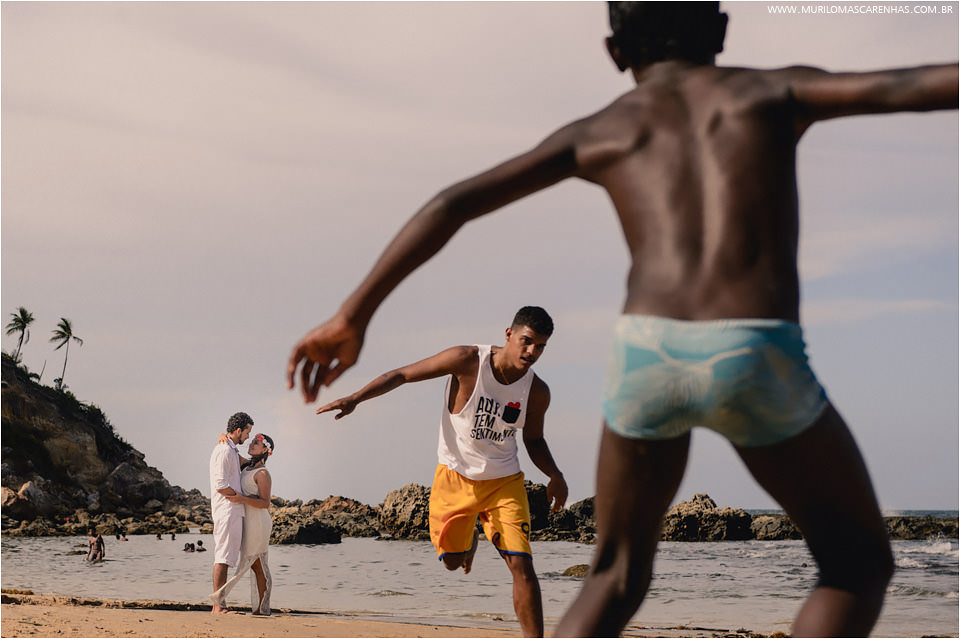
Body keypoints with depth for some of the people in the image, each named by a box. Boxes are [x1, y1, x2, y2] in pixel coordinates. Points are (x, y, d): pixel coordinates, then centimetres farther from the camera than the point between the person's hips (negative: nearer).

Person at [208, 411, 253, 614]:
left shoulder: (231, 451, 20)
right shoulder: (224, 451, -12)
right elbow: (220, 485, -18)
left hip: (233, 511, 11)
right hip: (227, 510, -11)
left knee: (224, 558, 8)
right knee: (223, 558, -12)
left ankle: (220, 605, 9)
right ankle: (218, 605, -14)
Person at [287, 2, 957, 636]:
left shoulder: (598, 131, 23)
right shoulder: (772, 90, 20)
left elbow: (452, 205, 16)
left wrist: (353, 318, 18)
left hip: (647, 355, 2)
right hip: (758, 360, -2)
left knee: (615, 581, 25)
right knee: (859, 564, 20)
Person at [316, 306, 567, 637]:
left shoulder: (537, 392, -10)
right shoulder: (468, 361, -19)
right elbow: (401, 375, -12)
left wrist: (555, 476, -10)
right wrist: (354, 398, -21)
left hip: (504, 482, 1)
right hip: (455, 476, 0)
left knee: (521, 565, -13)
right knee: (452, 561, 11)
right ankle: (469, 537, 48)